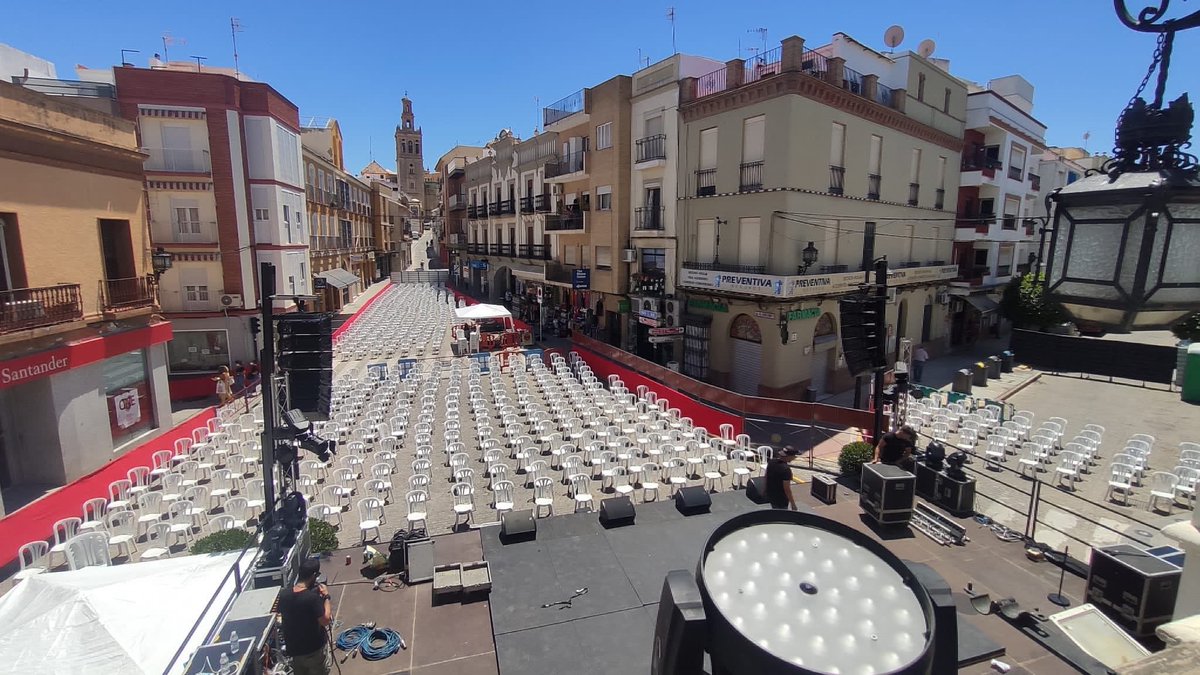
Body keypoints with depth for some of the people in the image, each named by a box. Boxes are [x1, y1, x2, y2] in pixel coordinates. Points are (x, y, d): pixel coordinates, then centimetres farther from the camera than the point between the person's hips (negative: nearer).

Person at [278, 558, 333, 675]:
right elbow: (325, 621, -22)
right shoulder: (313, 597, -30)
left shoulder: (283, 594, -12)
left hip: (293, 649, 5)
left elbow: (281, 615, 9)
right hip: (315, 649, -5)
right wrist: (326, 597, -15)